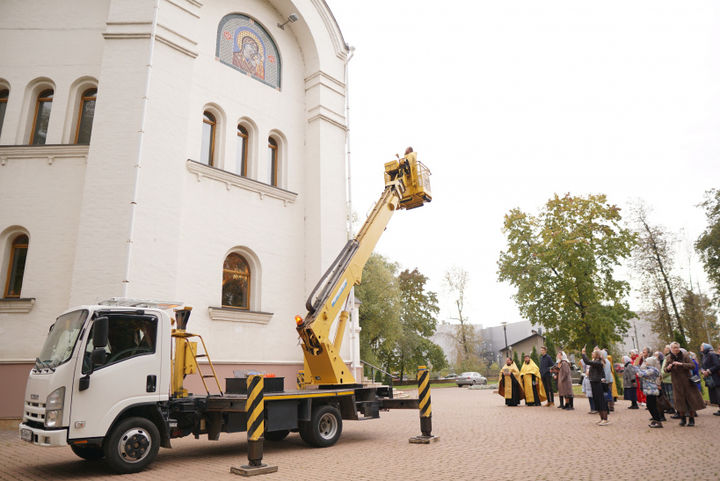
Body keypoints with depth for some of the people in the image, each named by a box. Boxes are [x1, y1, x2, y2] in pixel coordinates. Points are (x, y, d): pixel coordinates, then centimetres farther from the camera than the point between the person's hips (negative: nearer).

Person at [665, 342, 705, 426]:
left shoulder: (684, 355, -6)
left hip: (687, 381, -2)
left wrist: (681, 364, -26)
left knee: (690, 399, 0)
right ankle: (683, 418, 17)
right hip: (676, 383, 2)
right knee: (680, 400, 3)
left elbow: (692, 365, -14)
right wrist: (668, 368, -13)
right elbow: (665, 369, 9)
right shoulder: (668, 358, 2)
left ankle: (692, 419, 12)